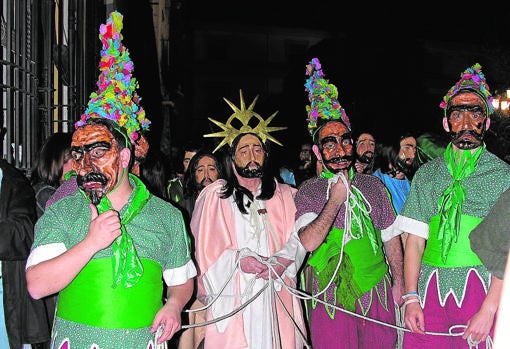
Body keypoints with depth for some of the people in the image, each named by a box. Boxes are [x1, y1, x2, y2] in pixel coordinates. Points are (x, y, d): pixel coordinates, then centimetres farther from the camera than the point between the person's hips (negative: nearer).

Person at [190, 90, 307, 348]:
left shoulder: (285, 195, 10)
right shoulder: (214, 196, 3)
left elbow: (298, 238, 3)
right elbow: (206, 248, 0)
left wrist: (279, 262, -15)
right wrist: (239, 260, -14)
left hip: (276, 297, 2)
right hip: (232, 298, -2)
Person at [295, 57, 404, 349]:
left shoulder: (373, 185, 9)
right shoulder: (308, 192, -3)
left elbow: (391, 237, 13)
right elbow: (309, 242, -18)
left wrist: (399, 283, 9)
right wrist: (335, 199, -15)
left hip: (378, 292, 3)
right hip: (332, 298, -3)